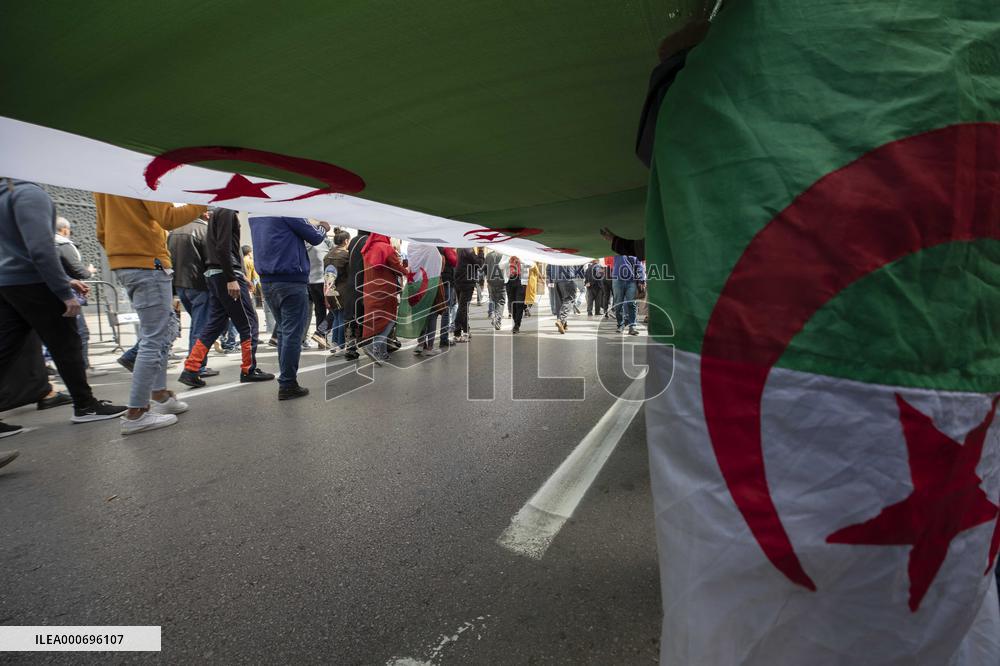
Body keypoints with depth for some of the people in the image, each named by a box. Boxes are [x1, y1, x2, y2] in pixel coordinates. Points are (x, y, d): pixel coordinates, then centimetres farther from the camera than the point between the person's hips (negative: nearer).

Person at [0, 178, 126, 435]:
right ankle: (85, 406, 11)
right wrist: (65, 292, -19)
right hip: (31, 283, -9)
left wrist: (65, 279, 21)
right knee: (66, 345, 2)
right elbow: (41, 248, -22)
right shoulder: (29, 192, -12)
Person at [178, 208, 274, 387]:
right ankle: (248, 370, 5)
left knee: (214, 323, 9)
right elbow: (223, 248, -19)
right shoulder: (227, 211, -9)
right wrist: (232, 278, -22)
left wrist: (240, 275, 20)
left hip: (213, 274, 9)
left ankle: (190, 371, 6)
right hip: (225, 274, -9)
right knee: (248, 322, -1)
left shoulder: (218, 212, 21)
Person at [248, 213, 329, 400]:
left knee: (283, 331, 16)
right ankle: (287, 385, 0)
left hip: (267, 281, 8)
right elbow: (314, 237, -5)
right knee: (292, 333, -2)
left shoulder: (254, 214, 13)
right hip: (292, 281, -8)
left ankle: (287, 379, 20)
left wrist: (312, 226, 16)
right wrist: (324, 228, 15)